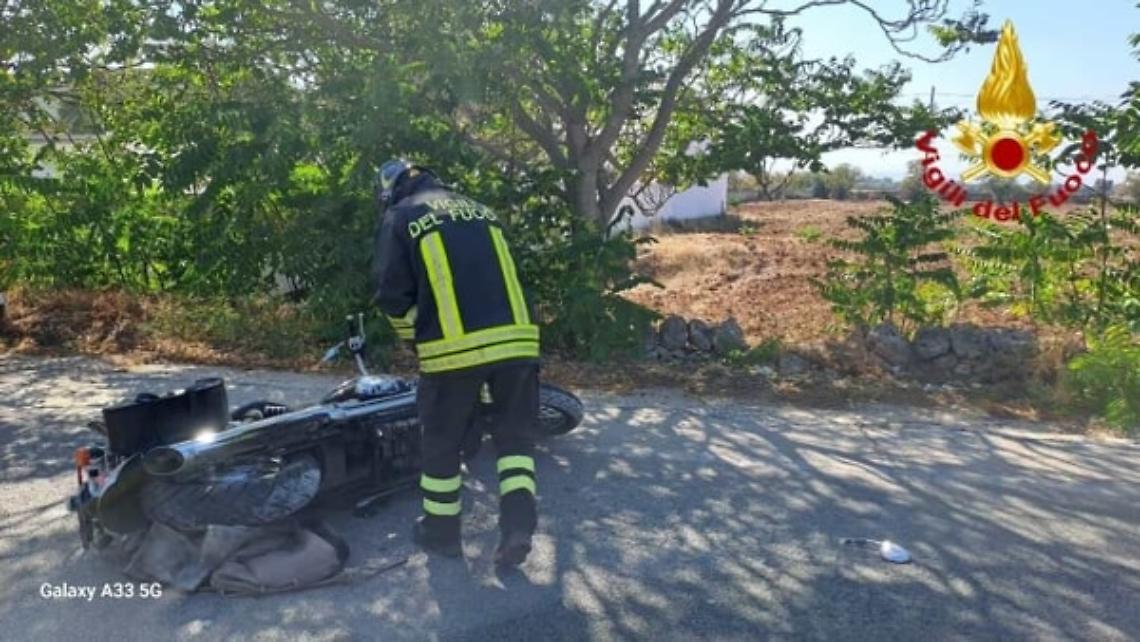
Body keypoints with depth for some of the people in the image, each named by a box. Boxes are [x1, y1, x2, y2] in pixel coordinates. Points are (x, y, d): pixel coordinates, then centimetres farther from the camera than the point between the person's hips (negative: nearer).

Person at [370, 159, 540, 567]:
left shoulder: (399, 217, 10)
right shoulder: (480, 210, 24)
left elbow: (393, 294, 4)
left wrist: (417, 339, 20)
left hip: (456, 346, -4)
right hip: (517, 338, 4)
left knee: (443, 441, 14)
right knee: (515, 433, 17)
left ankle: (441, 531, 27)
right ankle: (518, 523, 6)